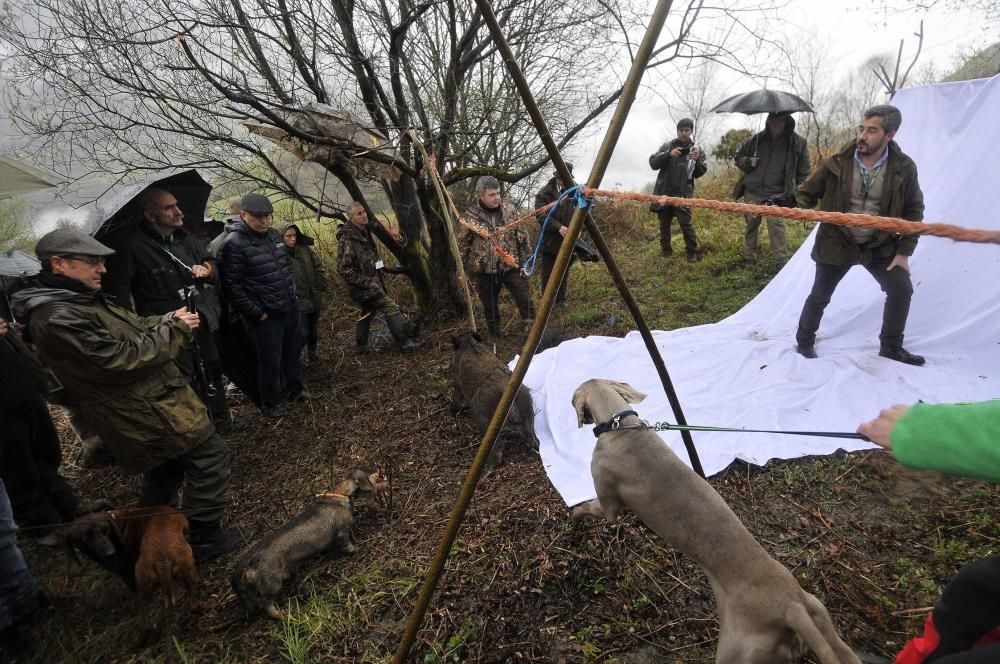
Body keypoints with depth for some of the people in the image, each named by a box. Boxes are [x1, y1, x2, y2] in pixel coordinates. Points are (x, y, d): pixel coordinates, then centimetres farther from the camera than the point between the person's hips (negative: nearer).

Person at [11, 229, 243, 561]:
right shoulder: (56, 318, -24)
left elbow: (134, 327, 17)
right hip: (152, 412, -11)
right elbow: (122, 360, -26)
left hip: (152, 401, 11)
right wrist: (175, 330, -17)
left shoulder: (84, 301, 9)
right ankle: (205, 538, 7)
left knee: (165, 470, 26)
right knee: (210, 455, -4)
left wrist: (169, 319, -3)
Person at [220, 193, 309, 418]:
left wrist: (292, 293, 14)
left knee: (293, 352, 21)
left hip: (290, 307, 7)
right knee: (270, 362, 6)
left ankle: (295, 388, 41)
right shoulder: (234, 243, -18)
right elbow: (232, 287, -19)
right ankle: (271, 403, 26)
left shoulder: (273, 234, 5)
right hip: (266, 316, -7)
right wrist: (257, 313, -16)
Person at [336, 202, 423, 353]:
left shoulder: (364, 232, 10)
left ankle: (362, 346, 33)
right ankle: (405, 343, -10)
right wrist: (367, 283, -23)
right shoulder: (347, 239, -20)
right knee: (391, 307, -13)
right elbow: (344, 270, -22)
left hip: (371, 281, 10)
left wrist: (379, 266, 17)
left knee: (368, 313, 19)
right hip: (362, 285, -10)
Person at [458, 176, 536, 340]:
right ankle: (494, 338, 27)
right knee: (490, 307, 11)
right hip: (484, 270, -1)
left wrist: (526, 260, 4)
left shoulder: (509, 211, -2)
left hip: (511, 266, 1)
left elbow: (522, 237, 5)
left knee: (525, 300, -4)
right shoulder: (470, 216, -8)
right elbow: (462, 245, 0)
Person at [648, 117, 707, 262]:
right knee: (664, 223, 11)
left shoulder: (696, 149, 7)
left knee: (685, 222, -13)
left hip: (682, 193, -2)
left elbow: (700, 173, 2)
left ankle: (692, 252, -1)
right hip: (664, 192, 2)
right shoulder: (667, 146, 8)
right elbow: (653, 163, -3)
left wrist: (697, 160, -17)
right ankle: (666, 250, 27)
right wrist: (668, 154, -18)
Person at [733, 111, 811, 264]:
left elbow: (803, 172, 5)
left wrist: (799, 194, 2)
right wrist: (748, 163, -7)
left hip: (776, 194, -3)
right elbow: (739, 156, 15)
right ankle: (749, 256, 26)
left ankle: (782, 261, -6)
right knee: (751, 223, 11)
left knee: (776, 223, -15)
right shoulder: (756, 139, 1)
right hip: (752, 192, 3)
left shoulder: (798, 143, -2)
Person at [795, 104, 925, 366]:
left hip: (880, 245, 2)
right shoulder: (837, 164, -14)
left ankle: (891, 346, 18)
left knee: (901, 289, -2)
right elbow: (807, 192, 3)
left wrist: (904, 252, -5)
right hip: (837, 243, -2)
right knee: (820, 296, 2)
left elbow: (913, 210, 0)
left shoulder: (903, 168, -10)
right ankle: (804, 342, 23)